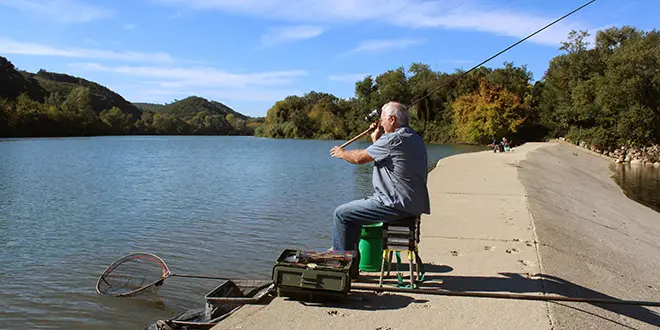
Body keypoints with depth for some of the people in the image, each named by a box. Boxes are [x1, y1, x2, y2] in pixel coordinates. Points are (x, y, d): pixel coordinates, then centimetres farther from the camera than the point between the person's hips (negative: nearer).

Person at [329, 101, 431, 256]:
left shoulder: (394, 139, -18)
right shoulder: (413, 137, 15)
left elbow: (360, 158, -10)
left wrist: (342, 153, 7)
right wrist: (376, 139, 18)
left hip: (396, 205, -11)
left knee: (341, 214, -3)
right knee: (353, 209, 25)